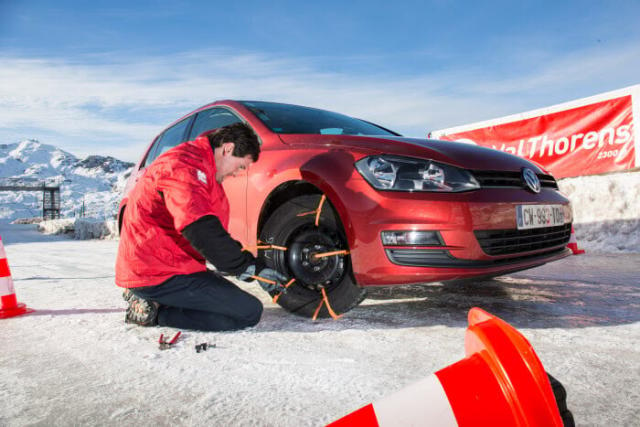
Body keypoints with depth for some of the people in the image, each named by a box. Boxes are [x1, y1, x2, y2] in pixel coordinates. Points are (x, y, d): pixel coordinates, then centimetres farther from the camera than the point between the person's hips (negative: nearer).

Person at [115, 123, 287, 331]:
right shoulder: (183, 165, -16)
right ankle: (156, 311, -10)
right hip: (159, 273, -11)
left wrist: (252, 266, 12)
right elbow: (199, 230, -26)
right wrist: (254, 268, -19)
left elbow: (213, 230, 21)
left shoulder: (202, 170, 18)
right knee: (249, 312, -13)